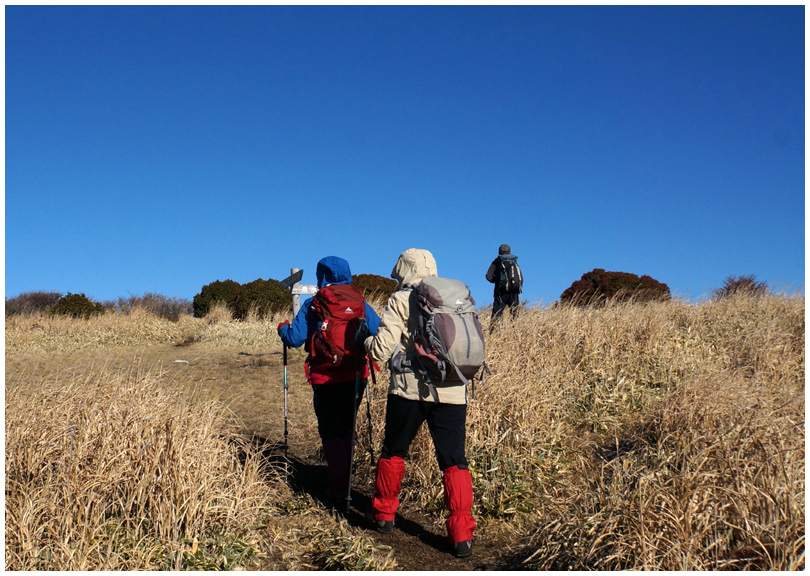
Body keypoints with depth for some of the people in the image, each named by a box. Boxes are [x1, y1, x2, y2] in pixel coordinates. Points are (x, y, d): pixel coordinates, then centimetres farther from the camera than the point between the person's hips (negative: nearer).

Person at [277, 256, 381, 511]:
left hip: (325, 378, -3)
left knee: (331, 433, 4)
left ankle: (340, 494, -3)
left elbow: (294, 339, -11)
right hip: (355, 376, 3)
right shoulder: (359, 303, 0)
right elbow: (380, 333, -6)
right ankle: (342, 480, 33)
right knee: (346, 430, 20)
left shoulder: (312, 306, -6)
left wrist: (283, 328, 11)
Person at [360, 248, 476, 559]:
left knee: (393, 451, 18)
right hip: (452, 391, 3)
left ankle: (383, 513, 33)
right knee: (454, 461, 6)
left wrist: (367, 340, 12)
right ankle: (461, 533, 2)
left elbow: (381, 350, -9)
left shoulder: (401, 301, -2)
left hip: (410, 388, -3)